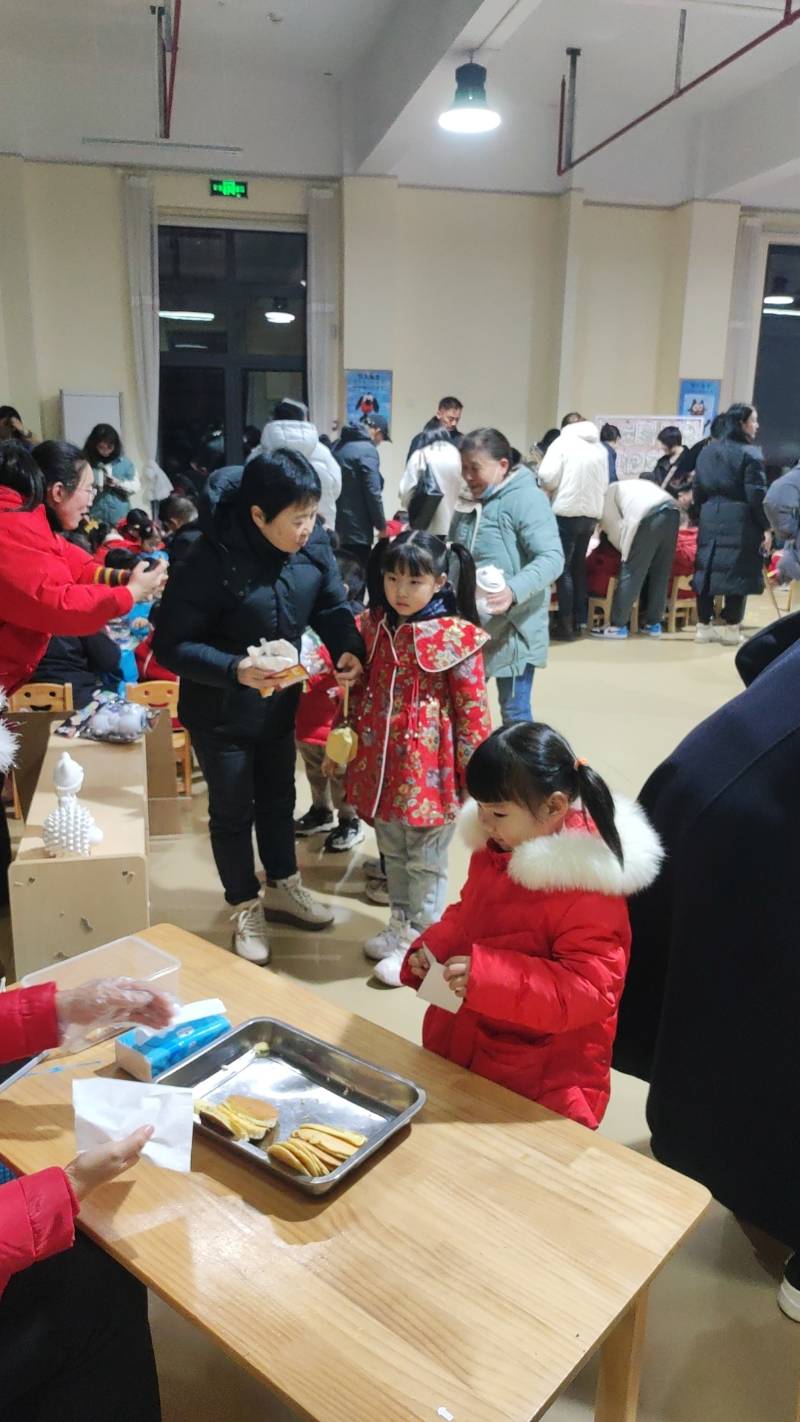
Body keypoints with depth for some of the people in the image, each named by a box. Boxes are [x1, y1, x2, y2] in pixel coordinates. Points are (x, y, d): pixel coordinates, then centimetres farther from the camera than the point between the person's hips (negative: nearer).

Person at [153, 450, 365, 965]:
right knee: (234, 811, 13)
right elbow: (171, 644, -25)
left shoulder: (314, 545, -14)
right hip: (221, 712, -5)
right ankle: (246, 908, 35)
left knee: (279, 797, 23)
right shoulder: (212, 561, -29)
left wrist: (348, 648, -20)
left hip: (280, 703, 5)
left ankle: (283, 887, 46)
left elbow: (333, 606, 0)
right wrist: (235, 669, -38)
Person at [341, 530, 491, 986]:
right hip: (382, 761, 6)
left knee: (426, 860, 8)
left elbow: (472, 709, -12)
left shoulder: (456, 638, -14)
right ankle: (400, 924, 39)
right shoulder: (375, 626, 4)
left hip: (430, 766, -6)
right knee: (393, 852, 21)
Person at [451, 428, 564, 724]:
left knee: (514, 712, 3)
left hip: (513, 628, -7)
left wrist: (514, 590, -36)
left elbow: (552, 558, -21)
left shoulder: (526, 499, -13)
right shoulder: (469, 503, 10)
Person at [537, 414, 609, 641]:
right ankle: (577, 622, 19)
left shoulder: (563, 442, -3)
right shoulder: (600, 448, 12)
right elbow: (604, 484, 14)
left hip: (567, 512, -5)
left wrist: (549, 489, 9)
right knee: (579, 567, 15)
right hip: (591, 513, 5)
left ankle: (566, 625, -3)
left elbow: (547, 477, -11)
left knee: (563, 568, -1)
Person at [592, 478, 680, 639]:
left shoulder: (607, 493, 20)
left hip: (649, 516, -7)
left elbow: (614, 528, 11)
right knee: (661, 572, 15)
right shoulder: (627, 486, 40)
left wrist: (626, 551, 22)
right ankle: (653, 623, 22)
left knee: (631, 572, 0)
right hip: (671, 510, 7)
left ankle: (618, 626, 4)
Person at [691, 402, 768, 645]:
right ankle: (731, 629, 1)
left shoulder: (707, 451, 13)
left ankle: (703, 626, 10)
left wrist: (698, 517, 24)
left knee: (708, 569, 7)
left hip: (710, 519, 6)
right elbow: (757, 495, -11)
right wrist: (766, 525, -5)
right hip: (740, 522, -6)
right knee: (737, 571, -1)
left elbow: (698, 489, 17)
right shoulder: (750, 453, -8)